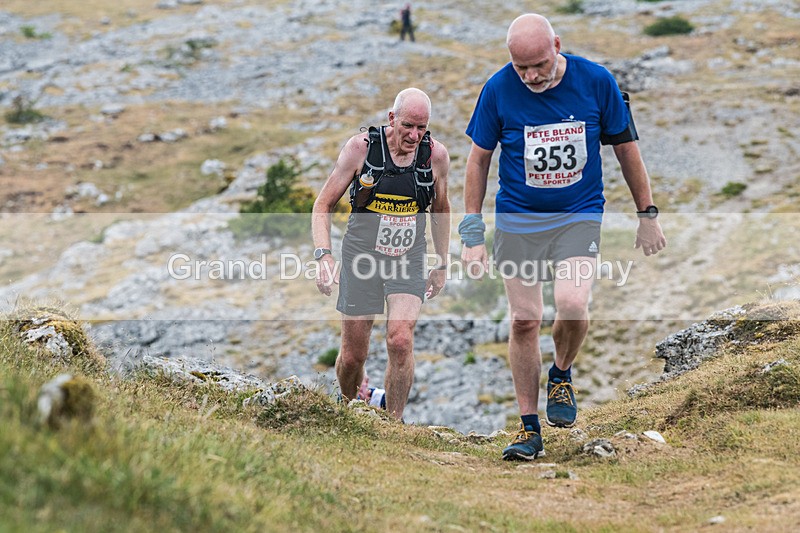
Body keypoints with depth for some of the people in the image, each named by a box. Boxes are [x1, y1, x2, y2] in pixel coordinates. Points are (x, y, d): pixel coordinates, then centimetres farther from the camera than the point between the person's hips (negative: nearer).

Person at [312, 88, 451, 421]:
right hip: (361, 256, -1)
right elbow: (324, 204, -6)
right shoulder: (361, 147, -12)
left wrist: (441, 265, 16)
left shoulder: (436, 155, -6)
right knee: (353, 356, 4)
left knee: (400, 341, -20)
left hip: (408, 259, 1)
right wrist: (323, 255, -19)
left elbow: (440, 210, 13)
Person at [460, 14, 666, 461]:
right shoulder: (498, 89, -9)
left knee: (573, 305, -22)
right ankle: (530, 430, 13)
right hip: (517, 218, 1)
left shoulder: (596, 81, -9)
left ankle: (562, 375, 11)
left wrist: (648, 214, 8)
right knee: (524, 321, -1)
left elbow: (625, 147, 4)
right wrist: (472, 233, -1)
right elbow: (479, 159, 2)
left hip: (580, 215, -1)